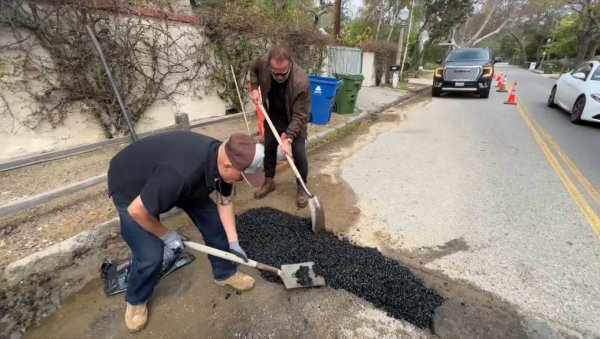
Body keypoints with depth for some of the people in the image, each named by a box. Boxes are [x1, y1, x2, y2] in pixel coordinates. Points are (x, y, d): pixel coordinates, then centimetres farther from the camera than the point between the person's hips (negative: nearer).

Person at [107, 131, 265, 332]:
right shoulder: (181, 173, -45)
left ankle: (225, 273, 25)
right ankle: (136, 300, 23)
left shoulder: (223, 158, -20)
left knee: (213, 220, 2)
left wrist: (233, 242, -4)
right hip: (129, 185, -6)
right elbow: (137, 210, -30)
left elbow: (224, 202, -5)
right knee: (151, 255, -12)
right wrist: (167, 236, -14)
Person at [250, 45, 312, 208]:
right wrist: (254, 87, -9)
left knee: (298, 155, -5)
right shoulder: (262, 62, -22)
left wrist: (288, 138, -35)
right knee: (269, 150, 13)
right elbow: (254, 71, 5)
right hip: (272, 117, 4)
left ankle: (301, 188, 17)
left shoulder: (301, 82, -35)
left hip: (294, 121, -4)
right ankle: (269, 182, 33)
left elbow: (299, 116, -29)